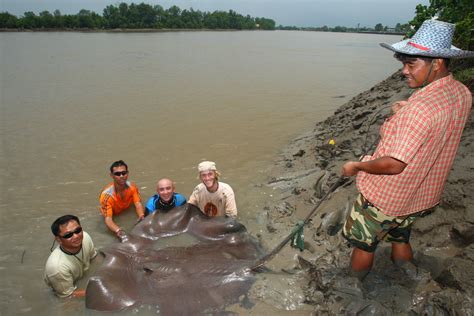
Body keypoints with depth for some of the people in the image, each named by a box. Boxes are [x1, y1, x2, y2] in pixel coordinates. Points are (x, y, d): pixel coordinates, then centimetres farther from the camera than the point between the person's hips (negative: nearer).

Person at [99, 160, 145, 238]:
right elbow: (107, 219, -38)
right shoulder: (107, 194, -34)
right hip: (114, 217, -4)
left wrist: (142, 217, -49)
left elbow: (138, 204, -27)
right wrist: (118, 231, -57)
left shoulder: (132, 186, -21)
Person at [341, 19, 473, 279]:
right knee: (401, 241, 29)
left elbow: (394, 165, -31)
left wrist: (356, 166, -17)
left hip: (386, 199, -8)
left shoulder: (420, 108, -33)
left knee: (363, 245, 14)